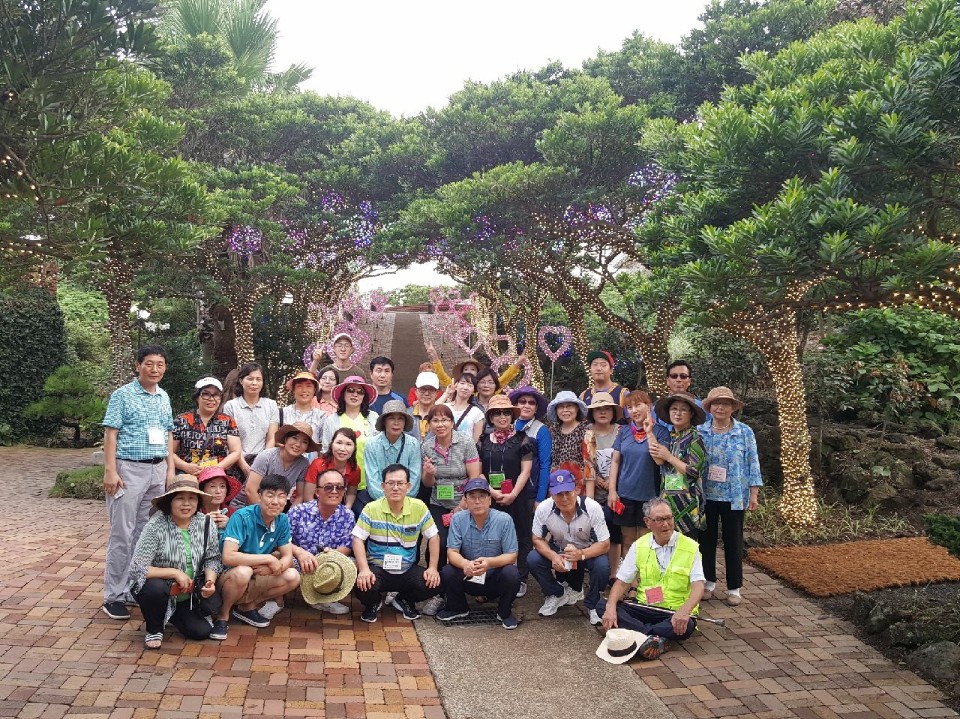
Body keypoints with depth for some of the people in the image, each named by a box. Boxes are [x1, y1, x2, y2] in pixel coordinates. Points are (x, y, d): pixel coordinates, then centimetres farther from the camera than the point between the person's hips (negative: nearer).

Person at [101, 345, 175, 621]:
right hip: (129, 469, -5)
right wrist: (110, 471, -15)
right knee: (122, 534, -2)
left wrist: (171, 468, 12)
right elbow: (110, 434, -8)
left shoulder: (164, 397, 12)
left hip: (157, 469, 6)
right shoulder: (123, 395, -5)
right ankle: (114, 596, 5)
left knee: (147, 532, 10)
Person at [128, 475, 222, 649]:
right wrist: (174, 572, -29)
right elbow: (137, 569, -26)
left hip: (186, 595, 4)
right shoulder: (155, 526, -23)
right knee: (156, 587, -36)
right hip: (154, 589, -4)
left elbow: (213, 559, -1)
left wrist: (210, 581, -21)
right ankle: (154, 629, -4)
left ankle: (172, 615, 26)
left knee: (202, 632, -7)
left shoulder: (206, 524, -11)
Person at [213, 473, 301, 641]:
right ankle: (222, 614, -8)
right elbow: (228, 557, -33)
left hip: (253, 582, 6)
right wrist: (268, 558, -29)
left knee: (292, 576, -12)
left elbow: (288, 557, -2)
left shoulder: (282, 521, -5)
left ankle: (247, 607, 5)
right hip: (226, 579, -6)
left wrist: (272, 567, -25)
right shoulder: (242, 517, -23)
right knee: (243, 571, -36)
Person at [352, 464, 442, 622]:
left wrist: (432, 568, -7)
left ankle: (405, 600, 14)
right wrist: (364, 569, -24)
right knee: (362, 586, -32)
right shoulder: (371, 509, -9)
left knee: (434, 584, -22)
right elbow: (358, 539, -11)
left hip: (408, 570, 2)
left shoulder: (419, 507, -5)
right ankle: (373, 603, 10)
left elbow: (433, 537, 2)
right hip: (377, 569, -2)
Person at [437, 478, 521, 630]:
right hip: (468, 577, 2)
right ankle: (459, 608, 7)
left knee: (511, 573, -31)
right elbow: (452, 552, -12)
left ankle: (504, 612, 0)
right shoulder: (458, 519, -9)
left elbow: (511, 555, -15)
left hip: (495, 577, -1)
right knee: (447, 572, -25)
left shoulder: (504, 520, -14)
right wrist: (465, 564, -36)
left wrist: (489, 562, -36)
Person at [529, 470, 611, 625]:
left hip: (587, 552, -2)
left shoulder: (592, 508, -27)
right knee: (533, 560, -24)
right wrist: (553, 556, -32)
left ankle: (592, 605, -4)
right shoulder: (543, 509, -22)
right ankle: (556, 595, 2)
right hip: (557, 552, 2)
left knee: (602, 566, -33)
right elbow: (538, 539, -10)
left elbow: (604, 545, -22)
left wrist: (581, 554, -41)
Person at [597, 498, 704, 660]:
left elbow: (698, 585, -11)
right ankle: (655, 637, -30)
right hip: (644, 609, 3)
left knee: (686, 626, -37)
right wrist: (611, 607, -18)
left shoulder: (690, 547, -3)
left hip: (675, 613, -3)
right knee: (603, 605, -19)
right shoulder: (639, 546, 5)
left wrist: (684, 611, -32)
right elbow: (622, 582, 3)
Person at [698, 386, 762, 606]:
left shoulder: (745, 433, 0)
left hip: (733, 497, -1)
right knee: (706, 540, 10)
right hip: (706, 496, 2)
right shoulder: (700, 431, 2)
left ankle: (734, 588, 17)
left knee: (733, 542, 6)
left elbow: (753, 464, 0)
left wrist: (754, 493, -4)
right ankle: (709, 582, 24)